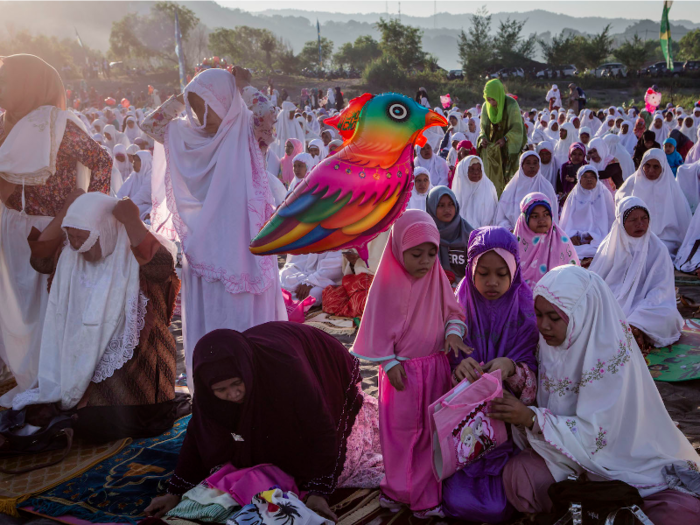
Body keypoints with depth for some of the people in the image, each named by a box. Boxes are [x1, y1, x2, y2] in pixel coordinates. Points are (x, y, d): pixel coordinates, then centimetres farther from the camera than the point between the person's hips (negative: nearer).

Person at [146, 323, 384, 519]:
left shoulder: (285, 366, -46)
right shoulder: (214, 378, -31)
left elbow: (320, 428, -38)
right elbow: (199, 432, -17)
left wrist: (318, 493, -39)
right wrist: (175, 492, -15)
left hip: (327, 372, -4)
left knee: (334, 460, 2)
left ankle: (361, 409, 29)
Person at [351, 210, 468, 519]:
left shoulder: (437, 278, -3)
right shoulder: (388, 282, -14)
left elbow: (451, 311, 8)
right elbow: (379, 327, -9)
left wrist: (454, 332, -12)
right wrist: (389, 363, -11)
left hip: (435, 367, 4)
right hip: (402, 368, -3)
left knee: (433, 430, 11)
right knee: (400, 430, 9)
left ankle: (428, 494, 25)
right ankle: (399, 490, 27)